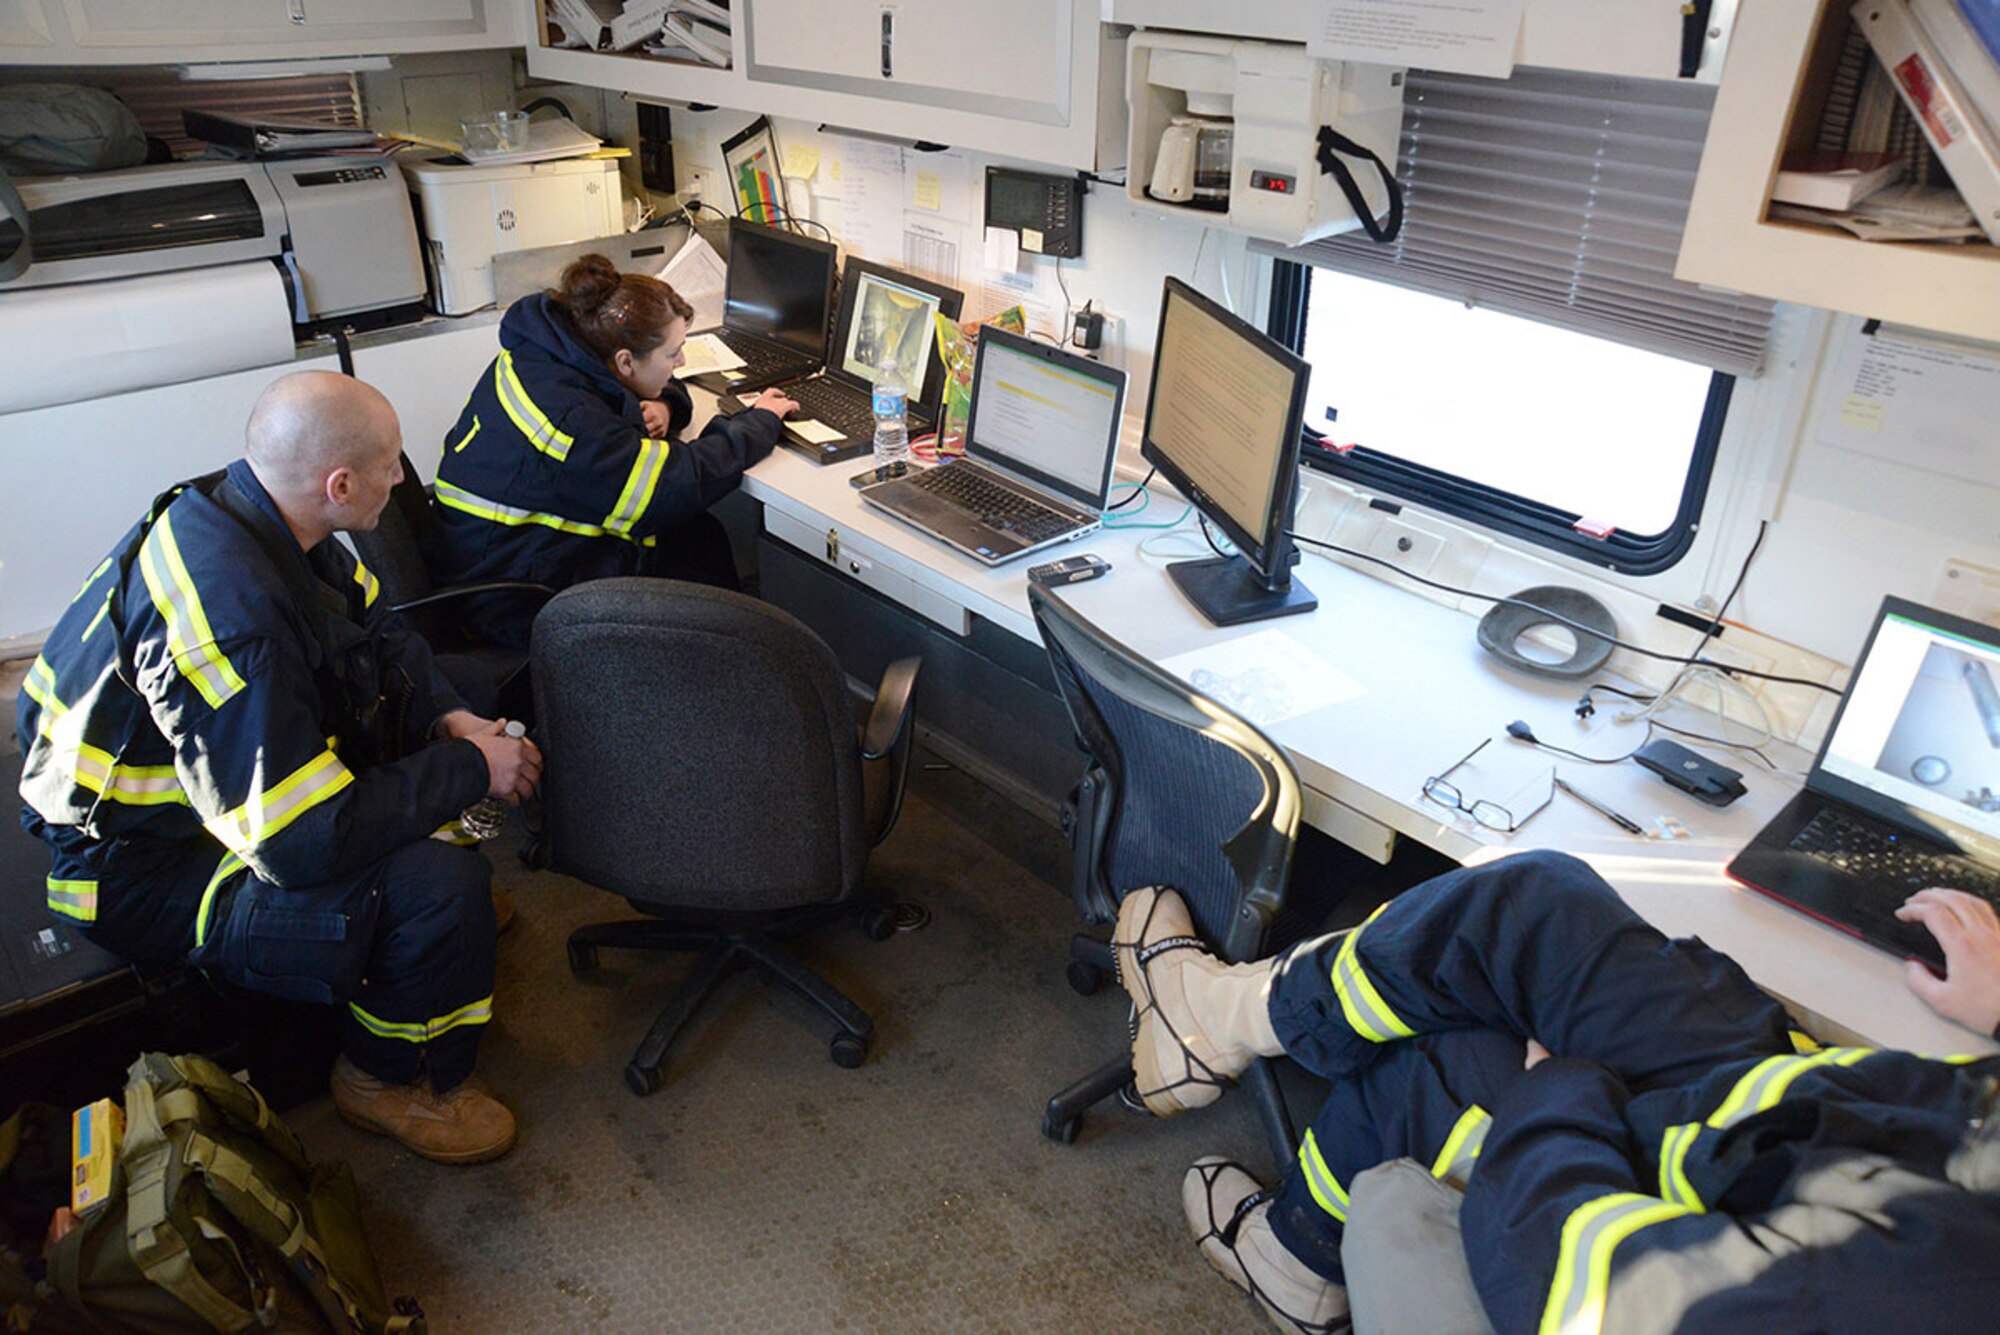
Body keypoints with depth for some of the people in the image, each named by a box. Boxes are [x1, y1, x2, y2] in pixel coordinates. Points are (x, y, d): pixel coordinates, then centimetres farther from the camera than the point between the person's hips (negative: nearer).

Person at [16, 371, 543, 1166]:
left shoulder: (238, 507, -8)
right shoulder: (228, 614, -36)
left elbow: (378, 631, 8)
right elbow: (306, 842, -34)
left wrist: (447, 719, -9)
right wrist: (470, 768, -24)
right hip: (144, 869, -9)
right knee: (439, 887, -27)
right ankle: (389, 1078, 0)